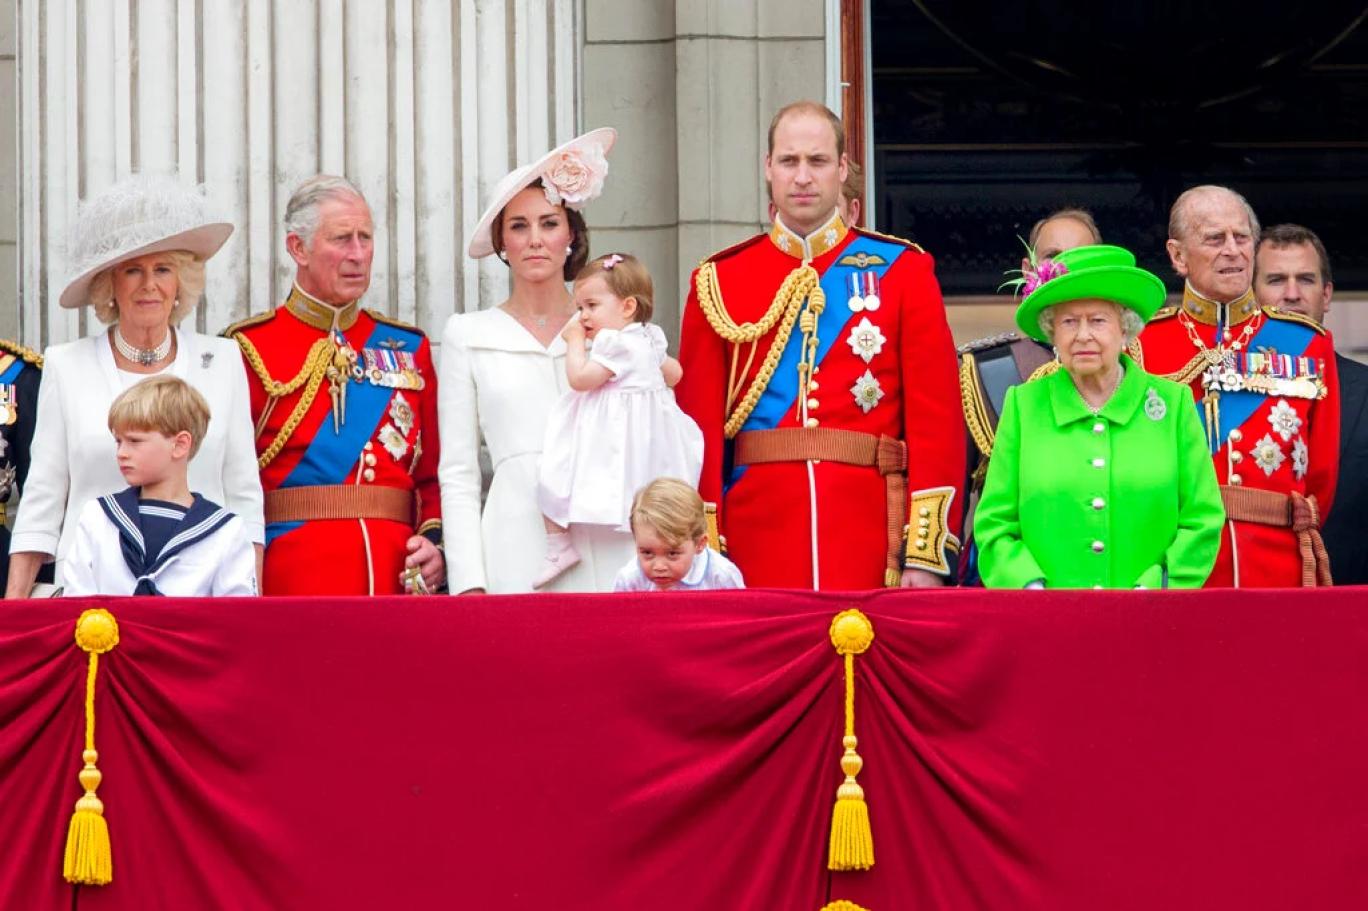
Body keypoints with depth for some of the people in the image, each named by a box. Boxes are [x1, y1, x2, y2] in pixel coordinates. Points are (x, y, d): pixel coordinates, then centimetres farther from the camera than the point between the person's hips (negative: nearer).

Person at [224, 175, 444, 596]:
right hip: (291, 578, -3)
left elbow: (436, 474, 16)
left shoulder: (409, 348, 15)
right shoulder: (250, 348, 2)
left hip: (397, 574, 4)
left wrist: (435, 542, -2)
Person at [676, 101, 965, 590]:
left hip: (870, 528, -1)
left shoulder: (901, 271, 6)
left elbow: (937, 419, 1)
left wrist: (927, 556, -7)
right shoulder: (718, 282, 8)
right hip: (757, 528, 1)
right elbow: (700, 423, 5)